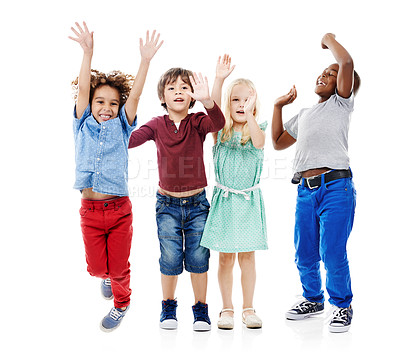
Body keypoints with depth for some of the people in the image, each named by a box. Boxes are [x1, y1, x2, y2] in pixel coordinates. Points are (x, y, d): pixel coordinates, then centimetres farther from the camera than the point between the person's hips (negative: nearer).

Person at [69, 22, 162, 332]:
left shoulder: (122, 127, 2)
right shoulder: (83, 126, 2)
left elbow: (134, 96, -11)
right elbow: (82, 90, -9)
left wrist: (145, 61, -20)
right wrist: (88, 53, -20)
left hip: (120, 209, -1)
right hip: (90, 210, 1)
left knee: (119, 266, 10)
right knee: (96, 267, 10)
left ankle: (121, 303, 38)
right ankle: (108, 276, 47)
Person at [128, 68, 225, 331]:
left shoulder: (197, 122, -4)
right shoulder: (157, 125, -1)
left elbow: (218, 123, -25)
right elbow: (131, 140, -14)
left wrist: (207, 100, -43)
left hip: (197, 203, 0)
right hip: (168, 203, 1)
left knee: (198, 258, 5)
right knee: (170, 259, 5)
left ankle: (201, 310, 23)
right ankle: (168, 308, 27)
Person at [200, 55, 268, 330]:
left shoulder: (258, 130, 2)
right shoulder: (221, 130, 2)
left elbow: (259, 142, -21)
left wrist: (249, 114, -27)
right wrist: (219, 80, -28)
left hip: (250, 200, 0)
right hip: (224, 199, 0)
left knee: (247, 255, 7)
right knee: (226, 257, 5)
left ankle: (248, 308, 19)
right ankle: (227, 309, 18)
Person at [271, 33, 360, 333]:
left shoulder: (341, 103, 7)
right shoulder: (304, 114, 25)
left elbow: (347, 63, -9)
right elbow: (278, 142, 29)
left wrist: (329, 38, 8)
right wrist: (279, 105, 24)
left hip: (336, 187, -6)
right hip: (306, 190, 6)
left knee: (332, 253, -7)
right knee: (305, 254, 11)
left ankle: (342, 305, 15)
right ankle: (313, 299, 33)